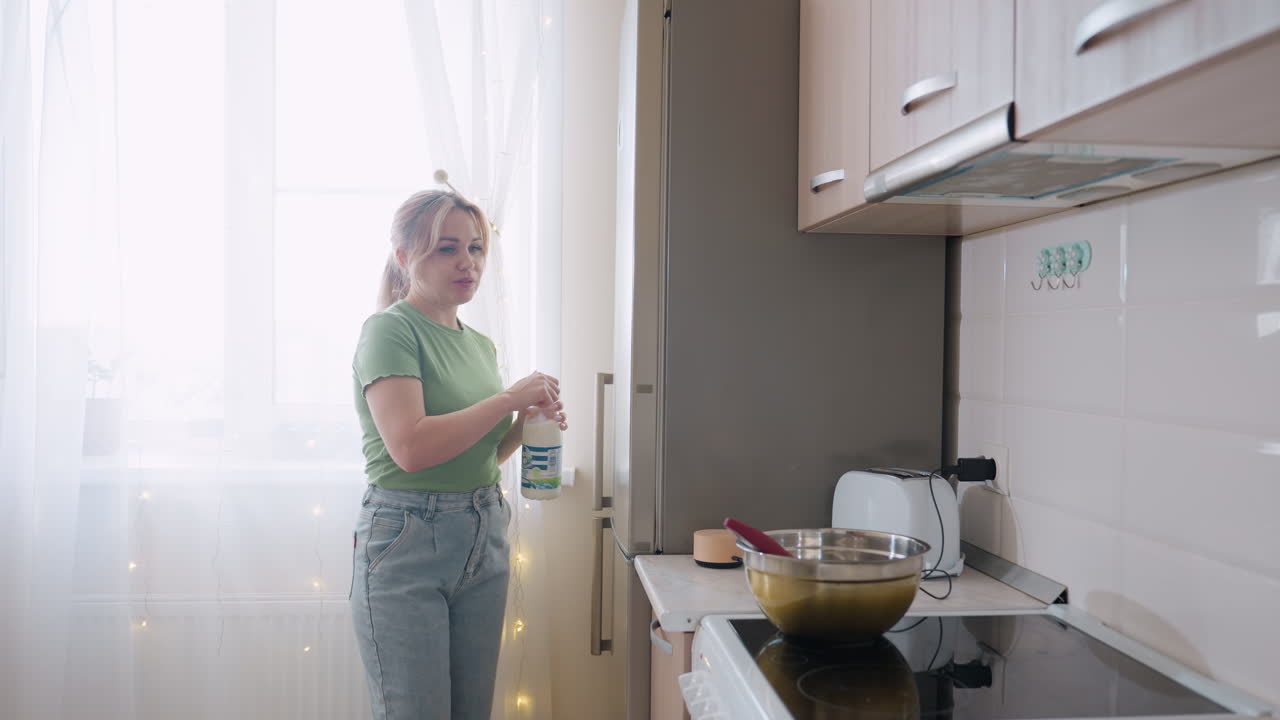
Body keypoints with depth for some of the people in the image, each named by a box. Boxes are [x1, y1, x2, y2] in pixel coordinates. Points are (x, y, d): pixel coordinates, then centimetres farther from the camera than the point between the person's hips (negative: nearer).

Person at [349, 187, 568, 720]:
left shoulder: (480, 345, 12)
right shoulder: (390, 329, -11)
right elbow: (411, 448, -24)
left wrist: (526, 424, 0)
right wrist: (509, 399, -17)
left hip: (484, 541, 7)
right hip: (406, 542, -7)